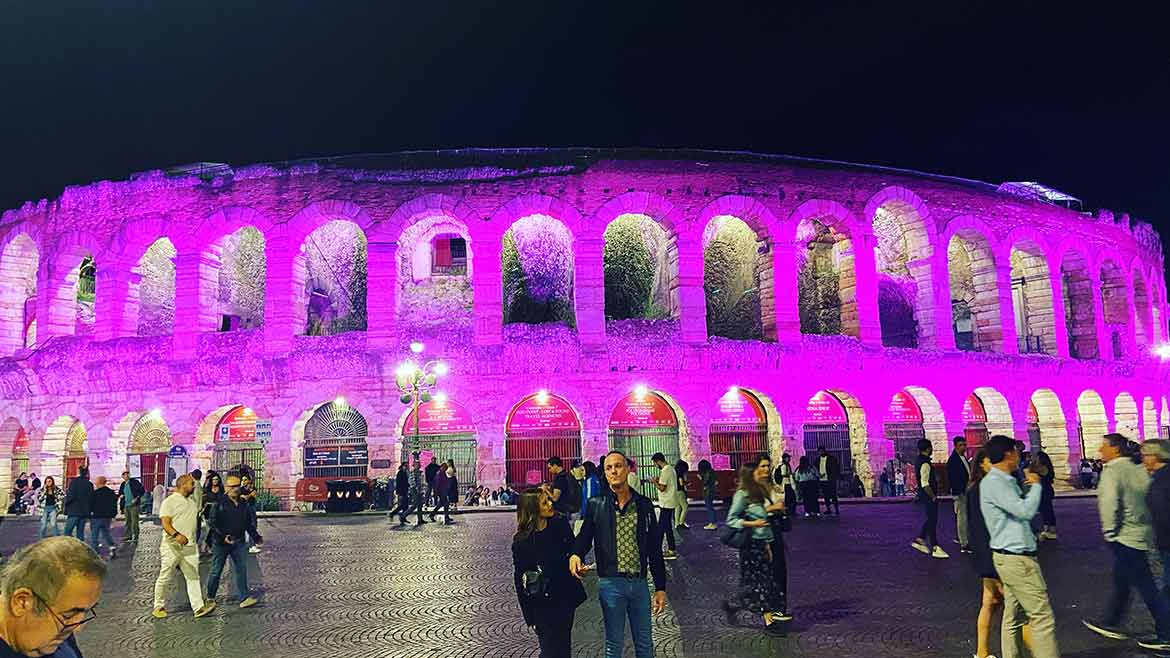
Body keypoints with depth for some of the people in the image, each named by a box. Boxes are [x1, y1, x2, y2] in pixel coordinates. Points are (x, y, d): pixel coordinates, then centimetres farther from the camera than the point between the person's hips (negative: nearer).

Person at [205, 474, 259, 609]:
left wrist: (255, 536, 11)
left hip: (238, 542, 4)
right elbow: (212, 522, -12)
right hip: (221, 542, -4)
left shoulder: (243, 503, 9)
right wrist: (223, 536, -21)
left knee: (241, 569, -2)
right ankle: (210, 597, 26)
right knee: (216, 570, 9)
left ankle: (244, 598, -3)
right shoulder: (219, 503, -8)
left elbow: (249, 522, 18)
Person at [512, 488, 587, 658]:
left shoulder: (561, 524, -5)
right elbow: (520, 578, -7)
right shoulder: (521, 541, -14)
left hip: (566, 598, 4)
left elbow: (574, 551, 12)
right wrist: (529, 615, -5)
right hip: (543, 605, -4)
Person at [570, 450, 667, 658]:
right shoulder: (596, 504, -1)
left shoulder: (644, 505, 3)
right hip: (610, 583, -2)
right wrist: (575, 555, -20)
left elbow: (655, 549, 6)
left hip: (639, 583, 2)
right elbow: (584, 537, 4)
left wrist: (660, 588, 5)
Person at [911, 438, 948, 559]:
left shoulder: (920, 460, 9)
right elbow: (925, 484, -26)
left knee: (930, 519, 19)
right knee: (932, 520, -2)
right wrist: (933, 497, -17)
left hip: (926, 496, 10)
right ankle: (934, 548, 5)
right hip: (929, 496, -10)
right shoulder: (925, 464, -22)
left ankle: (919, 540, 24)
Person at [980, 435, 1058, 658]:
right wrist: (1036, 485, -9)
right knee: (1042, 615, -7)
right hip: (1016, 558, -10)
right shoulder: (994, 483, -16)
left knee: (1013, 617, 12)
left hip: (1012, 556, 10)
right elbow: (1025, 510, -22)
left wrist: (1029, 484, 15)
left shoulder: (1005, 481, 16)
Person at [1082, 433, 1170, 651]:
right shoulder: (1138, 470, 8)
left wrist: (1110, 533, -14)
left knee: (1146, 587, -1)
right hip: (1141, 533, 9)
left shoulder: (1112, 471, -17)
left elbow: (1109, 503, -26)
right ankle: (1111, 623, 29)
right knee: (1121, 581, 18)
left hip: (1126, 537, -9)